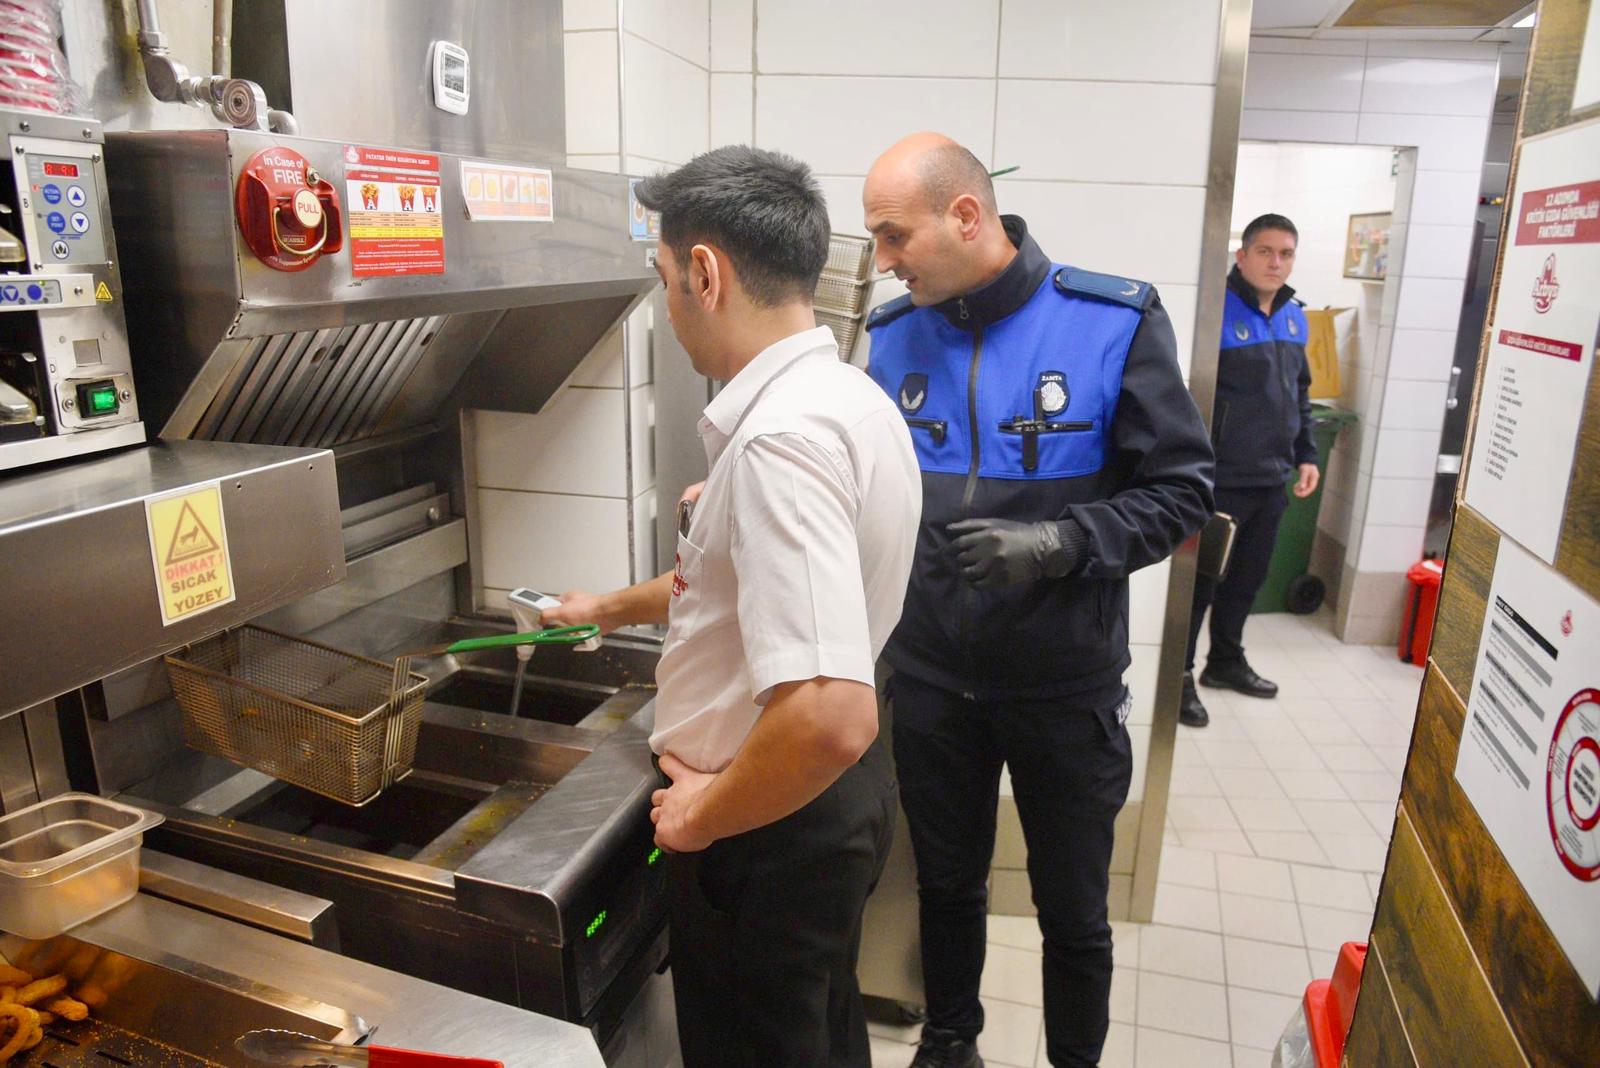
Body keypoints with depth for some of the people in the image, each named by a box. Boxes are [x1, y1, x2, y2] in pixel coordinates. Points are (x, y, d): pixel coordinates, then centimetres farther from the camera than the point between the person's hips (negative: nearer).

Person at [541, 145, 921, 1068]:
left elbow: (832, 716, -38)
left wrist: (704, 817, -20)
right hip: (837, 797, 9)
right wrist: (614, 607, 29)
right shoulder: (846, 395, 3)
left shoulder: (780, 437, -30)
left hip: (773, 820, -9)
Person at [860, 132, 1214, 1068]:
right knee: (947, 885, 23)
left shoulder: (1114, 321, -14)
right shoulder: (894, 335, -2)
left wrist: (1061, 544, -26)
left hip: (1067, 683, -3)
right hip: (932, 675, 3)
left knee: (1073, 911, 17)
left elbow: (1182, 491, -11)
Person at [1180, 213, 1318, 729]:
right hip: (1222, 479, -8)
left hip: (1272, 479, 8)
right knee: (1200, 580, 3)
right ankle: (1178, 675, 16)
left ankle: (1226, 660, 35)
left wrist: (1306, 454, 18)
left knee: (1247, 578, 18)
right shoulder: (1216, 311, -14)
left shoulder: (1295, 317, 11)